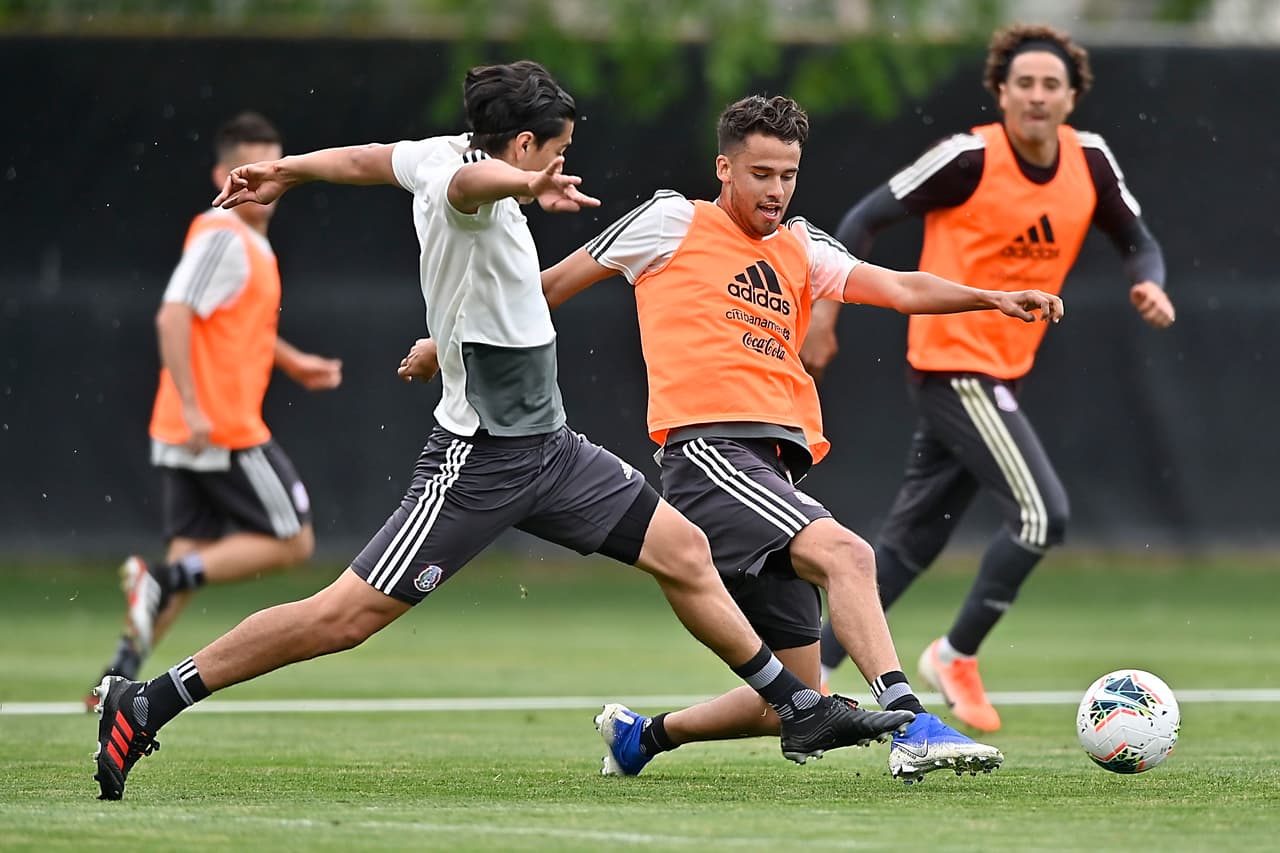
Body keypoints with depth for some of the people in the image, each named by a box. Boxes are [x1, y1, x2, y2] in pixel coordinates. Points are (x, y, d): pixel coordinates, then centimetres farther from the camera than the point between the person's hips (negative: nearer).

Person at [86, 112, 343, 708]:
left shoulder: (249, 242, 18)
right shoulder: (222, 236, -13)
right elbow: (173, 315, -23)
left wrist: (293, 363, 27)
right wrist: (192, 406, -27)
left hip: (185, 434, 9)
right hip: (227, 431, -9)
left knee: (191, 558, 8)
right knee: (292, 541, -2)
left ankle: (123, 669, 0)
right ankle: (163, 578, -13)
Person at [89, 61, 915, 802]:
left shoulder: (445, 153, 5)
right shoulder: (459, 177, -21)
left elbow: (366, 160, 23)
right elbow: (468, 180, -46)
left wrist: (284, 172, 42)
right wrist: (529, 184, -68)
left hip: (547, 445, 10)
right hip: (481, 458, -10)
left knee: (684, 551, 9)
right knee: (344, 616, -9)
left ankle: (801, 711, 21)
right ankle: (143, 706, -2)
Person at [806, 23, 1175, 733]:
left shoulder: (1089, 160, 1)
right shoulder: (970, 157, -15)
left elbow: (1137, 240, 13)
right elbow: (866, 218, -9)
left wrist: (1149, 285, -10)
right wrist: (826, 312, -12)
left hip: (1003, 374, 7)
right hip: (953, 363, -7)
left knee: (909, 542, 11)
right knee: (1041, 514, -16)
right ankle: (955, 657, 1)